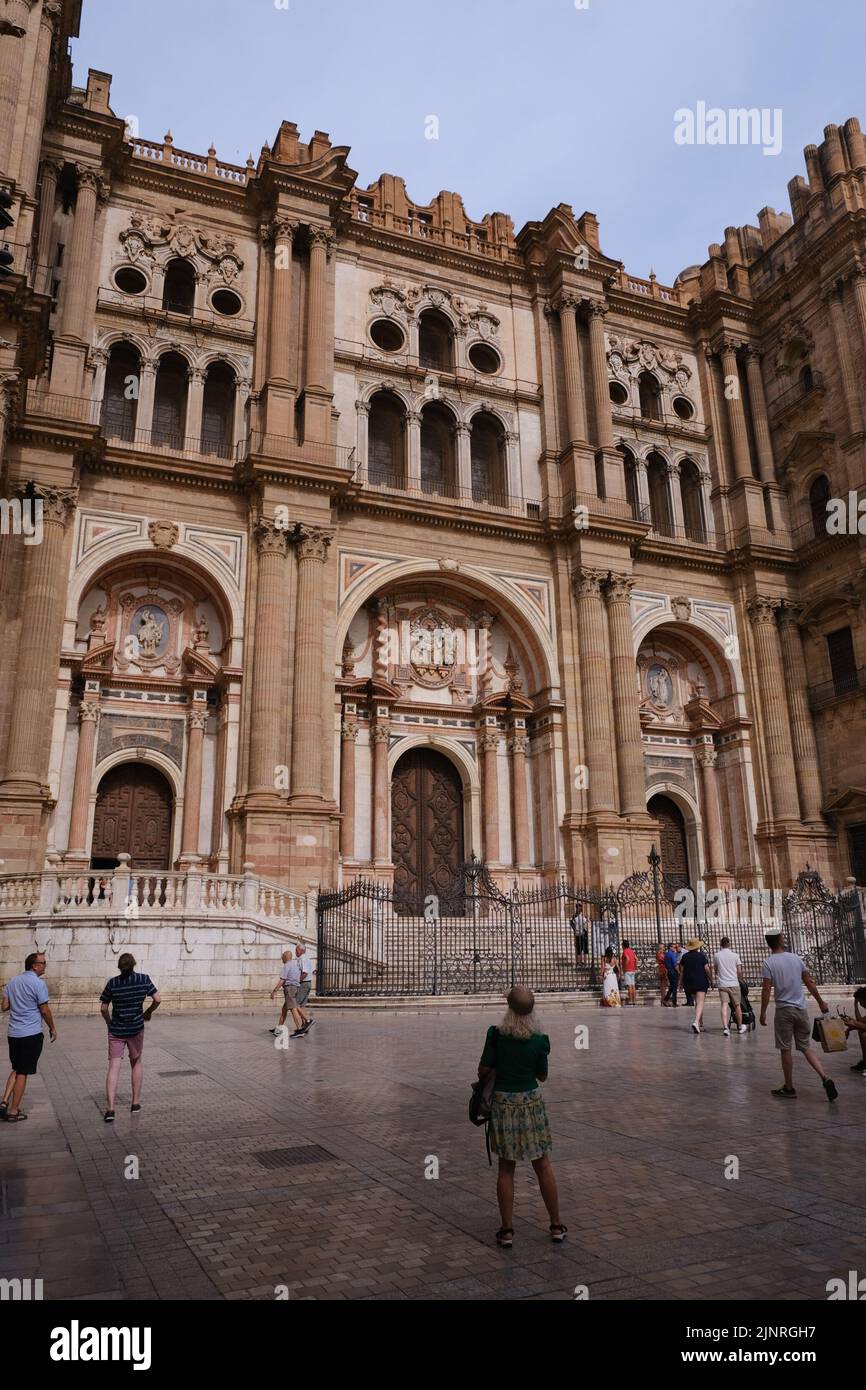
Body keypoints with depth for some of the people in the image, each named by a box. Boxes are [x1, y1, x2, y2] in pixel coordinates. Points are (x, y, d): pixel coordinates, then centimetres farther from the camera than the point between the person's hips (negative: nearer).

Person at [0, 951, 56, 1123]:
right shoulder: (38, 983, -13)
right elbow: (45, 1010, -10)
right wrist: (52, 1028, 3)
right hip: (31, 1034, -6)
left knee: (16, 1069, 20)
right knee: (23, 1073, 2)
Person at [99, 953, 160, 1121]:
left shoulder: (113, 983, -4)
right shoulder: (144, 979, -6)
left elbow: (103, 1008, 0)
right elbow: (157, 999, -7)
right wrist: (148, 1012, 11)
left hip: (116, 1030, 0)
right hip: (136, 1028, 1)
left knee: (114, 1067, 0)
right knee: (136, 1062, 19)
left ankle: (110, 1109, -11)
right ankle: (135, 1103, 25)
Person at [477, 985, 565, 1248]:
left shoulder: (496, 1034, -14)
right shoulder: (540, 1040, -12)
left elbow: (484, 1070, -8)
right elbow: (542, 1076, 1)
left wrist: (484, 1083, 13)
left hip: (502, 1102, 0)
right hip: (531, 1101, 0)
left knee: (506, 1168, 12)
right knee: (543, 1165, 14)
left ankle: (506, 1230, 16)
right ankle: (556, 1226, 24)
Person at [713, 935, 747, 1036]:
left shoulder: (716, 955, 3)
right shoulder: (735, 955, -1)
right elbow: (739, 971, 1)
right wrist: (740, 980, 20)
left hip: (722, 984, 0)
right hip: (734, 983, 0)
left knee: (724, 1005, -6)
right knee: (737, 1006, 13)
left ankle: (725, 1027, -21)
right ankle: (740, 1027, 27)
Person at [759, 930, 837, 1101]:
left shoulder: (769, 963, -8)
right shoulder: (796, 958, 5)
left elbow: (766, 990, -12)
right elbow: (809, 983, 9)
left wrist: (763, 1013, -5)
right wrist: (821, 1002, 21)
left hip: (784, 1011, -4)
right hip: (801, 1010, 4)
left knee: (786, 1050, 5)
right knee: (806, 1047, 12)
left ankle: (789, 1088, 12)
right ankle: (825, 1078, -5)